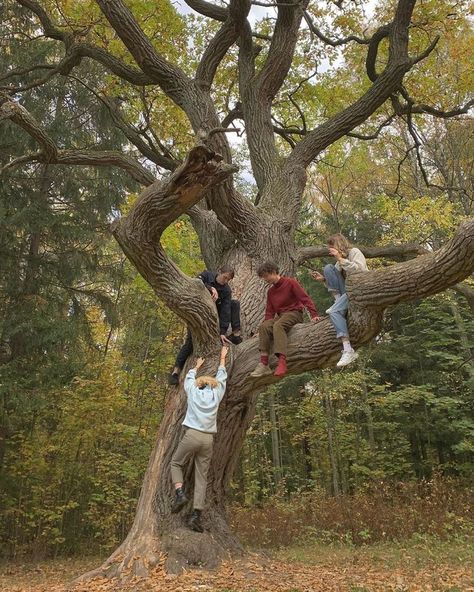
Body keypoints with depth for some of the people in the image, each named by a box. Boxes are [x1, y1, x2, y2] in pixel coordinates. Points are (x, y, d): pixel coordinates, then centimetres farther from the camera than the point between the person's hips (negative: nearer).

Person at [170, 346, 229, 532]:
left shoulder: (193, 391, 9)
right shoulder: (216, 394, 12)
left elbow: (189, 378, 29)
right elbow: (221, 377, 27)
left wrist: (197, 366, 47)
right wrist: (222, 358, 39)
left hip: (192, 435, -2)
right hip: (208, 439, 2)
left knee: (176, 463, 18)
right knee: (202, 477, 4)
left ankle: (180, 494, -4)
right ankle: (196, 515, -4)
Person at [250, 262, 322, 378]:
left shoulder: (290, 282, -3)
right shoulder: (270, 292, 18)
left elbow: (304, 298, -10)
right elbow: (269, 311, 17)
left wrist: (314, 314, -20)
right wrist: (267, 322, -2)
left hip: (294, 313, -6)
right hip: (280, 316, 6)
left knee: (278, 325, -37)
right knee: (264, 326, -25)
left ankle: (282, 362, -51)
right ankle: (263, 364, -34)